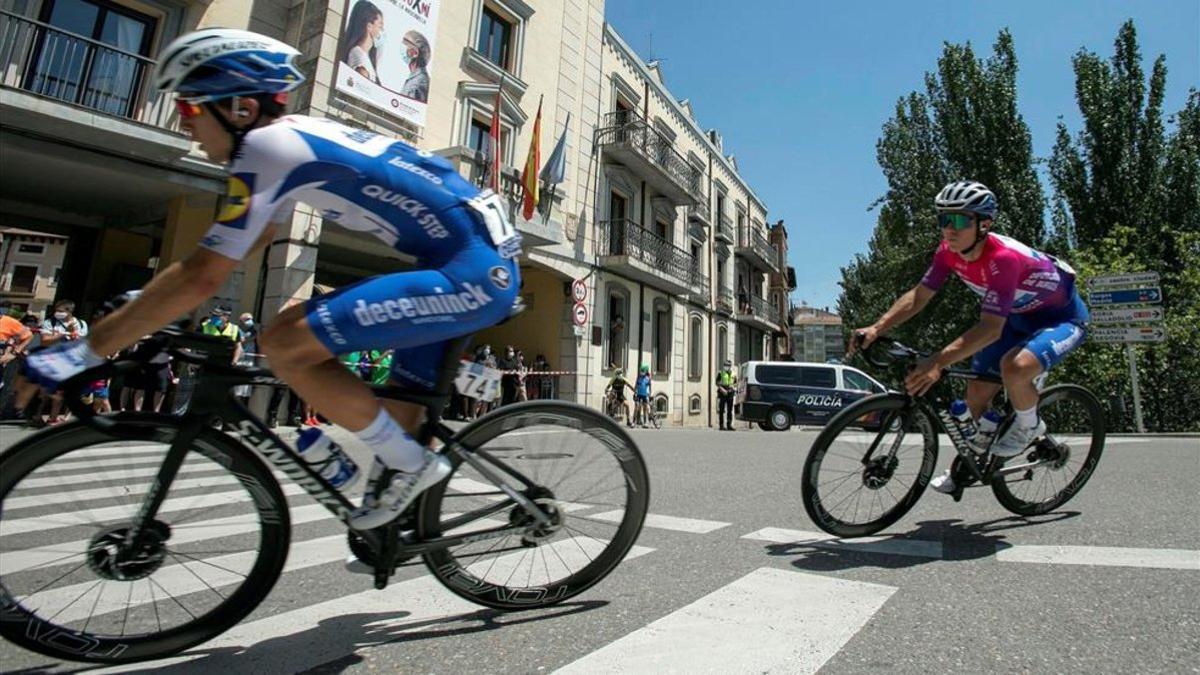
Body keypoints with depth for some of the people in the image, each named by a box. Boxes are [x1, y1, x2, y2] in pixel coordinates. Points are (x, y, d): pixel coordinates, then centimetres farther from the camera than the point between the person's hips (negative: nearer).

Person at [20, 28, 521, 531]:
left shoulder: (266, 146, -10)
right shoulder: (295, 134, 18)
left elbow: (201, 277, -14)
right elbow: (252, 242, 27)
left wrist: (82, 353, -3)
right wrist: (144, 303, 28)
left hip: (471, 273, -10)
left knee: (282, 343, -14)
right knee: (400, 413, 18)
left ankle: (412, 465, -1)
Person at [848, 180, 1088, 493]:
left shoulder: (1003, 257, -36)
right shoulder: (949, 251, -15)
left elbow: (990, 328, -41)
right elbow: (919, 295, -11)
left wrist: (938, 362, -51)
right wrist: (875, 329, -25)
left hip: (1062, 317, -7)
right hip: (1020, 317, 7)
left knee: (1015, 366, -36)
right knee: (977, 392, 2)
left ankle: (1029, 426, -3)